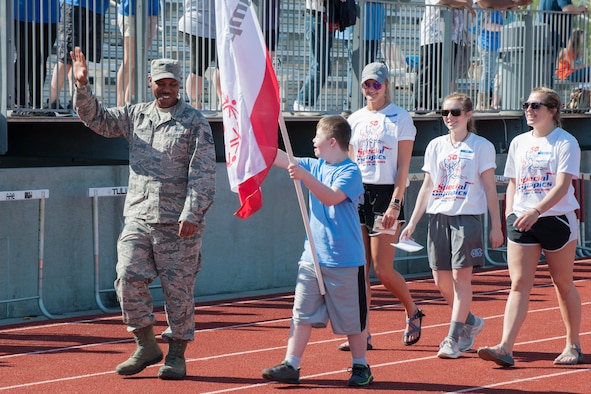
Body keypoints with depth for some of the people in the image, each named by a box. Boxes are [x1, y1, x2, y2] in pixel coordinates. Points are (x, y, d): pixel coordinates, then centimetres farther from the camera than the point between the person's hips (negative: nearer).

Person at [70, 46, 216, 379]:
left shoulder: (195, 122, -1)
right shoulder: (136, 116, 14)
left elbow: (203, 173, -8)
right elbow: (96, 118, 18)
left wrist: (192, 213, -17)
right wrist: (82, 86, 2)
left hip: (179, 222, -4)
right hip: (138, 217, 4)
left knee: (178, 288, 0)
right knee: (129, 278, -6)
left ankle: (176, 354, 12)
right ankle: (147, 345, 9)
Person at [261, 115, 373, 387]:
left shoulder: (350, 171, -11)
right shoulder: (315, 166, 10)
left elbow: (331, 197, -26)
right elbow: (280, 158, 16)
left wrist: (305, 176, -35)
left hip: (344, 262, -6)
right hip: (312, 259, 6)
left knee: (351, 318, 4)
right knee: (302, 314, 2)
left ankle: (361, 367, 17)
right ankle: (291, 366, 3)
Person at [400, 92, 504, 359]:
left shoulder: (481, 146, 0)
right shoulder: (435, 146, 12)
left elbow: (490, 188, 1)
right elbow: (427, 186, 15)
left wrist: (496, 225, -3)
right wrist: (413, 222, 11)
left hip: (467, 217, -5)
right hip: (438, 217, 5)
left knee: (460, 277, -7)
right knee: (441, 280, 4)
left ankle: (453, 338, -3)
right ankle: (470, 322, 27)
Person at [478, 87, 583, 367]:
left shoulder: (565, 142, -7)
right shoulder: (519, 143, 11)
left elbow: (562, 186, -17)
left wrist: (535, 211, -29)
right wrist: (510, 216, 8)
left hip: (557, 220, -4)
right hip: (522, 220, 4)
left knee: (563, 283, 7)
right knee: (519, 283, -6)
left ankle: (573, 345, 21)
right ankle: (505, 348, -16)